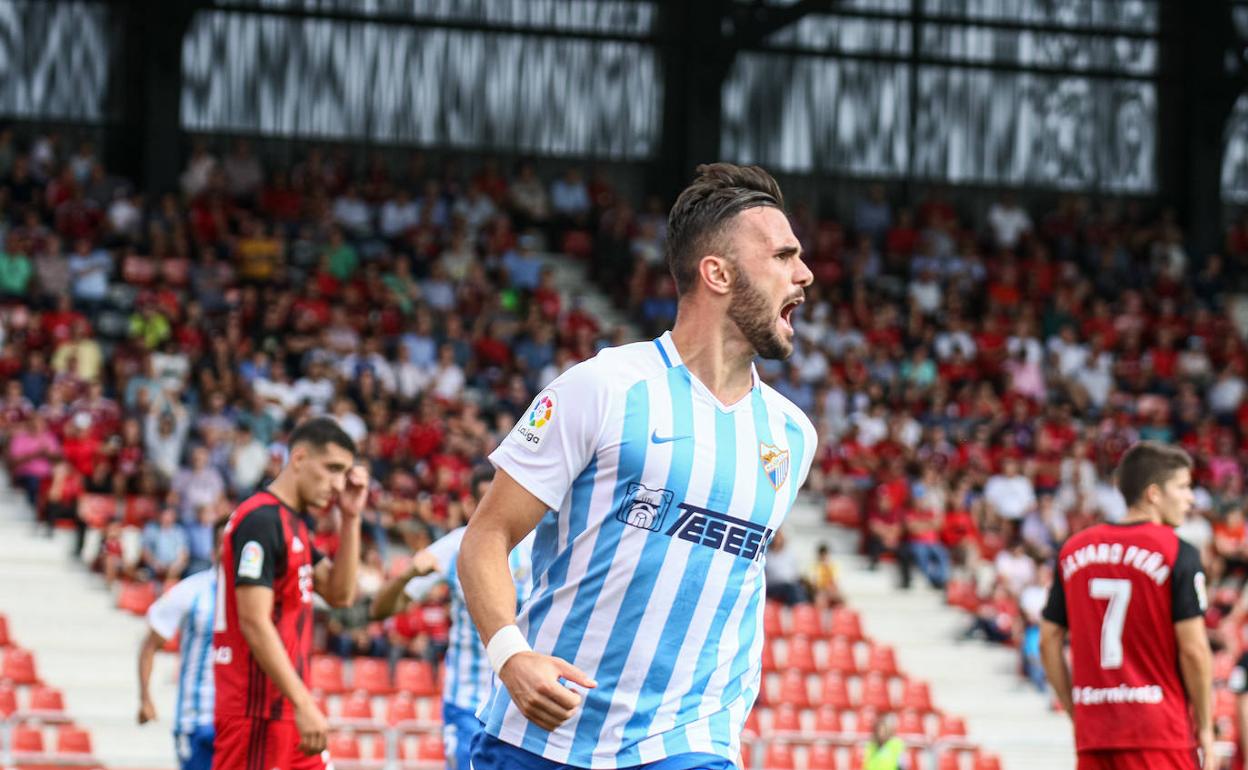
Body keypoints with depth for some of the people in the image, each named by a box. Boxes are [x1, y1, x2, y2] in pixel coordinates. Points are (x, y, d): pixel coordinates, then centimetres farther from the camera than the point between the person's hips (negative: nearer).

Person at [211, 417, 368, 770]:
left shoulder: (294, 524, 15)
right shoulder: (261, 520, -15)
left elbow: (340, 594, 14)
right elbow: (254, 623, -21)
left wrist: (351, 518, 6)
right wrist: (303, 704, -24)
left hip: (287, 708, 10)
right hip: (258, 710, -10)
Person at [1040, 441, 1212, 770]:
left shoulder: (1073, 550, 10)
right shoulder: (1177, 553, -7)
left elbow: (1048, 642, 11)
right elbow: (1193, 650, -11)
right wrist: (1205, 730, -2)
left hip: (1093, 734, 6)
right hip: (1159, 732, -6)